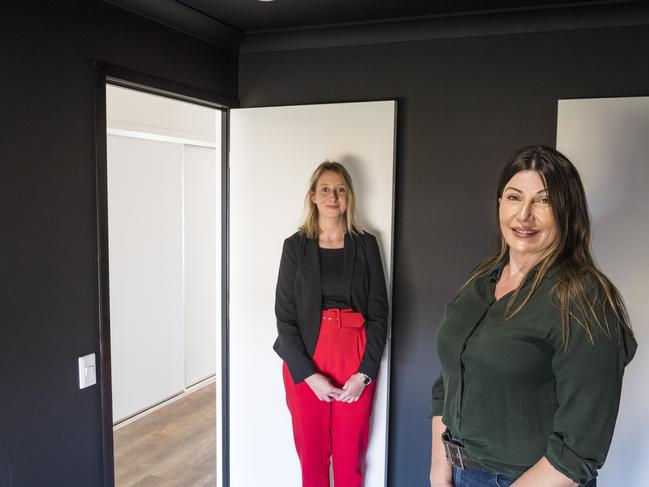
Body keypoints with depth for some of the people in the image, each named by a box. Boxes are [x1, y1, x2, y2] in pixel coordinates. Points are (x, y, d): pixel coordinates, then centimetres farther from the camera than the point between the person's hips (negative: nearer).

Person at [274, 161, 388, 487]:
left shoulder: (366, 244, 5)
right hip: (305, 364, 0)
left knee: (350, 457, 6)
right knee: (311, 454, 6)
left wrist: (364, 373, -7)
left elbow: (378, 313, 3)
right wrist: (309, 374, -10)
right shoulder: (295, 245, 2)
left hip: (356, 361, 1)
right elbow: (285, 315, -1)